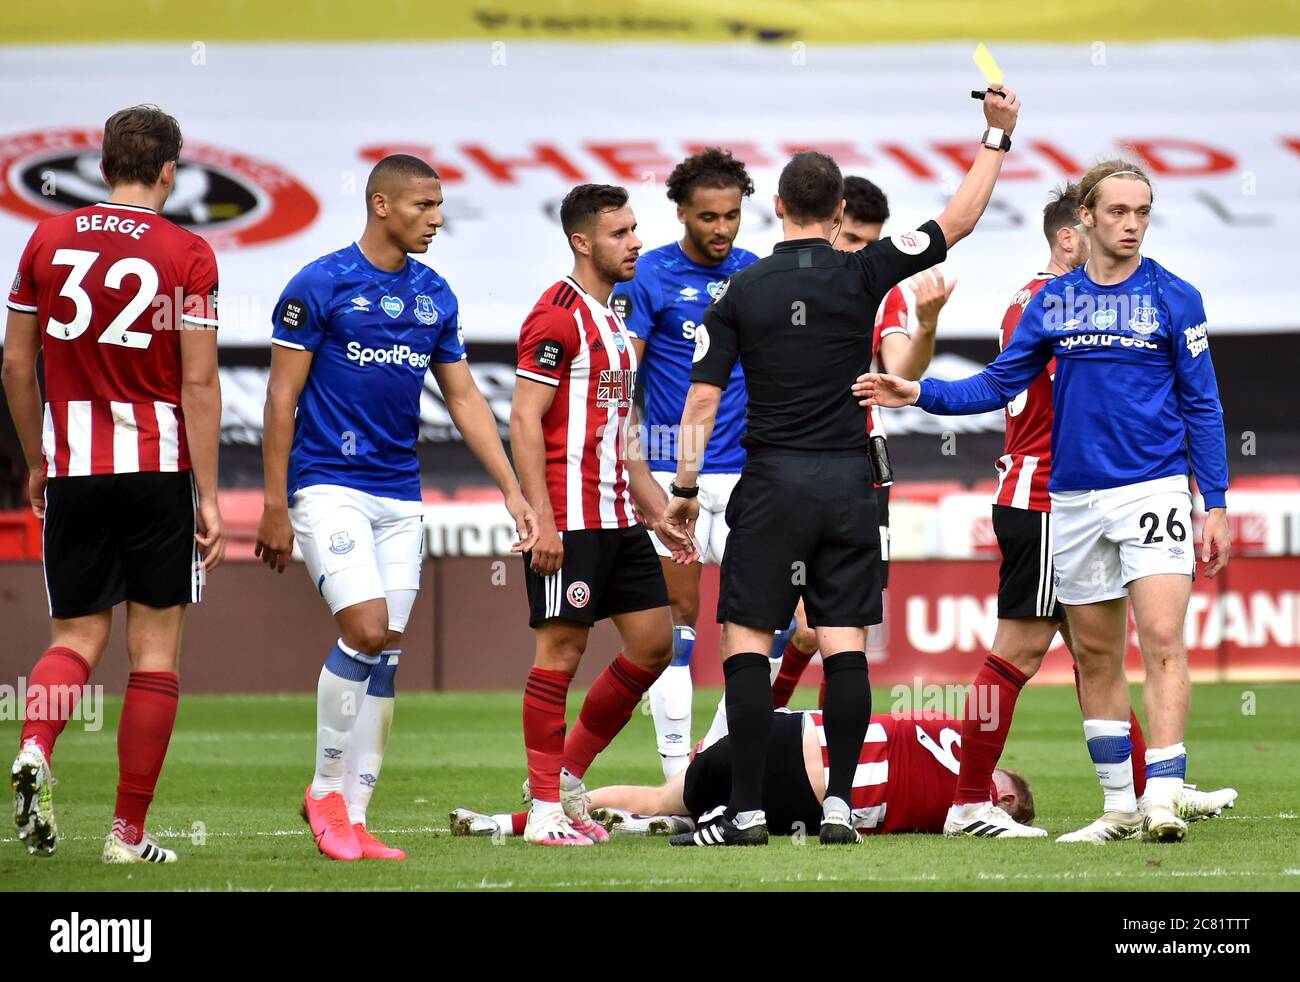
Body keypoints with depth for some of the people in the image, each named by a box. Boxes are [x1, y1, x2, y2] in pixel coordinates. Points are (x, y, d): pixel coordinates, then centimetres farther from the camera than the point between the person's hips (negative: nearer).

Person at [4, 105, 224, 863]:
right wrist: (208, 495, -5)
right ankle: (130, 833, 5)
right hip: (158, 462, -3)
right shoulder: (186, 254, -5)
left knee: (79, 636, 12)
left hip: (72, 467, 3)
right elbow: (199, 383, -9)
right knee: (155, 647, 5)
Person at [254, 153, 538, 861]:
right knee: (366, 632, -18)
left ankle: (352, 814, 9)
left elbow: (464, 398, 15)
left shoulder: (434, 296, 9)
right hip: (330, 487, -6)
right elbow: (283, 396, -6)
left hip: (400, 497, 6)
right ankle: (326, 788, -1)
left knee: (384, 659, 3)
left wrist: (512, 490, 8)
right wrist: (274, 505, -9)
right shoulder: (320, 285, -8)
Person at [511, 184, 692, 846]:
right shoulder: (558, 316, -11)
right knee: (562, 648, -6)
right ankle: (545, 810, -2)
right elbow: (524, 420, -15)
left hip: (618, 516, 9)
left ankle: (568, 773, 18)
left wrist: (656, 506, 20)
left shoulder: (613, 319, 18)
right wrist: (543, 520, -20)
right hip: (569, 517, -9)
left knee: (653, 643, 8)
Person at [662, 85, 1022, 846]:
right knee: (845, 644, 3)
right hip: (849, 482, 1)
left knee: (747, 640, 1)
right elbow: (959, 221, 6)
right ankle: (839, 803, -2)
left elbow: (702, 400, -2)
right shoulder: (861, 276, -1)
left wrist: (686, 486, 5)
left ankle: (748, 811, -5)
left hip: (772, 483, -1)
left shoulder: (740, 295, 0)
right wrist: (998, 136, 13)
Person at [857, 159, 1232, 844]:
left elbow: (1201, 405, 2)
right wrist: (919, 395, 0)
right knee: (1095, 655, 8)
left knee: (1161, 638, -16)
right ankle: (1119, 806, 16)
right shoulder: (1052, 301, 8)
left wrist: (1215, 504, -2)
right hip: (1074, 499, 4)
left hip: (1152, 490, -4)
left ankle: (1163, 799, -20)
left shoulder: (1174, 299, 0)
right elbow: (999, 384, 13)